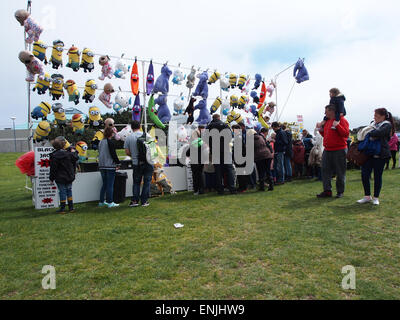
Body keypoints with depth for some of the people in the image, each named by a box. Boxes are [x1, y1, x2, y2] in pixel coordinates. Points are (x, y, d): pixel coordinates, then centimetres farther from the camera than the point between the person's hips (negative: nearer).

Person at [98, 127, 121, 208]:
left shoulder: (101, 142, 13)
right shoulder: (110, 142, -12)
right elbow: (113, 154, -15)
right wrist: (118, 163, -4)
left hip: (102, 166, 8)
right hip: (110, 166, -8)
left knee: (104, 184, 16)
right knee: (110, 185, -3)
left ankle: (102, 201, 20)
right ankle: (110, 202, -1)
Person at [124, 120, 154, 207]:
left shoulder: (129, 138, -1)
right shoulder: (146, 135, -2)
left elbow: (127, 152, 0)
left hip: (136, 163, 1)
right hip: (148, 162, 0)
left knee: (136, 182, 13)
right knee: (147, 181, 8)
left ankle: (135, 201, 8)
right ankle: (144, 201, 9)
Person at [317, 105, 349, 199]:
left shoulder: (341, 120, -6)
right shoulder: (327, 121, 17)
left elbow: (346, 134, -17)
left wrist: (337, 125, -24)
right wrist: (321, 131, 10)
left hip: (339, 150, -7)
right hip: (327, 150, 7)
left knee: (340, 172, 3)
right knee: (325, 170, 4)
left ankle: (340, 192, 14)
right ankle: (327, 191, 9)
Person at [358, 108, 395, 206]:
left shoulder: (387, 125, -3)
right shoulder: (373, 123, 17)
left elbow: (379, 133, -22)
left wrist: (368, 134, -13)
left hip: (380, 155, -5)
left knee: (377, 176, 2)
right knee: (364, 174, -1)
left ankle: (376, 198, 15)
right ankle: (367, 196, 12)